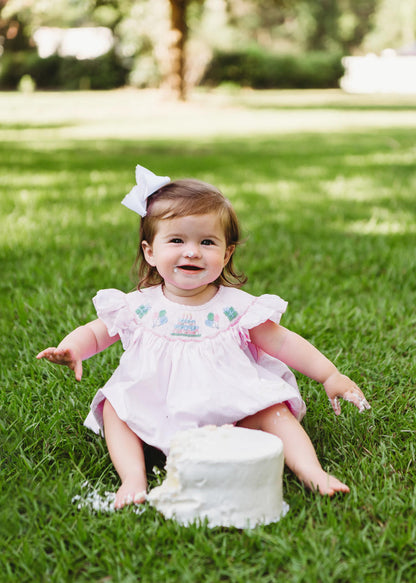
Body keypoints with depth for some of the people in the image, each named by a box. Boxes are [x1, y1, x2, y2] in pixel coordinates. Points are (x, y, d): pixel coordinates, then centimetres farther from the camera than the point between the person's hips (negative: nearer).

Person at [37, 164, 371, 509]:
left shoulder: (236, 307, -2)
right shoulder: (138, 307, -1)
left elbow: (284, 342, 3)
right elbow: (94, 333, 8)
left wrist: (331, 376, -1)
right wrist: (71, 350, -15)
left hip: (227, 412, -1)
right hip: (155, 417, 1)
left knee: (273, 410, -21)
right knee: (114, 407, -18)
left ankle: (311, 472, -22)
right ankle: (134, 478, -27)